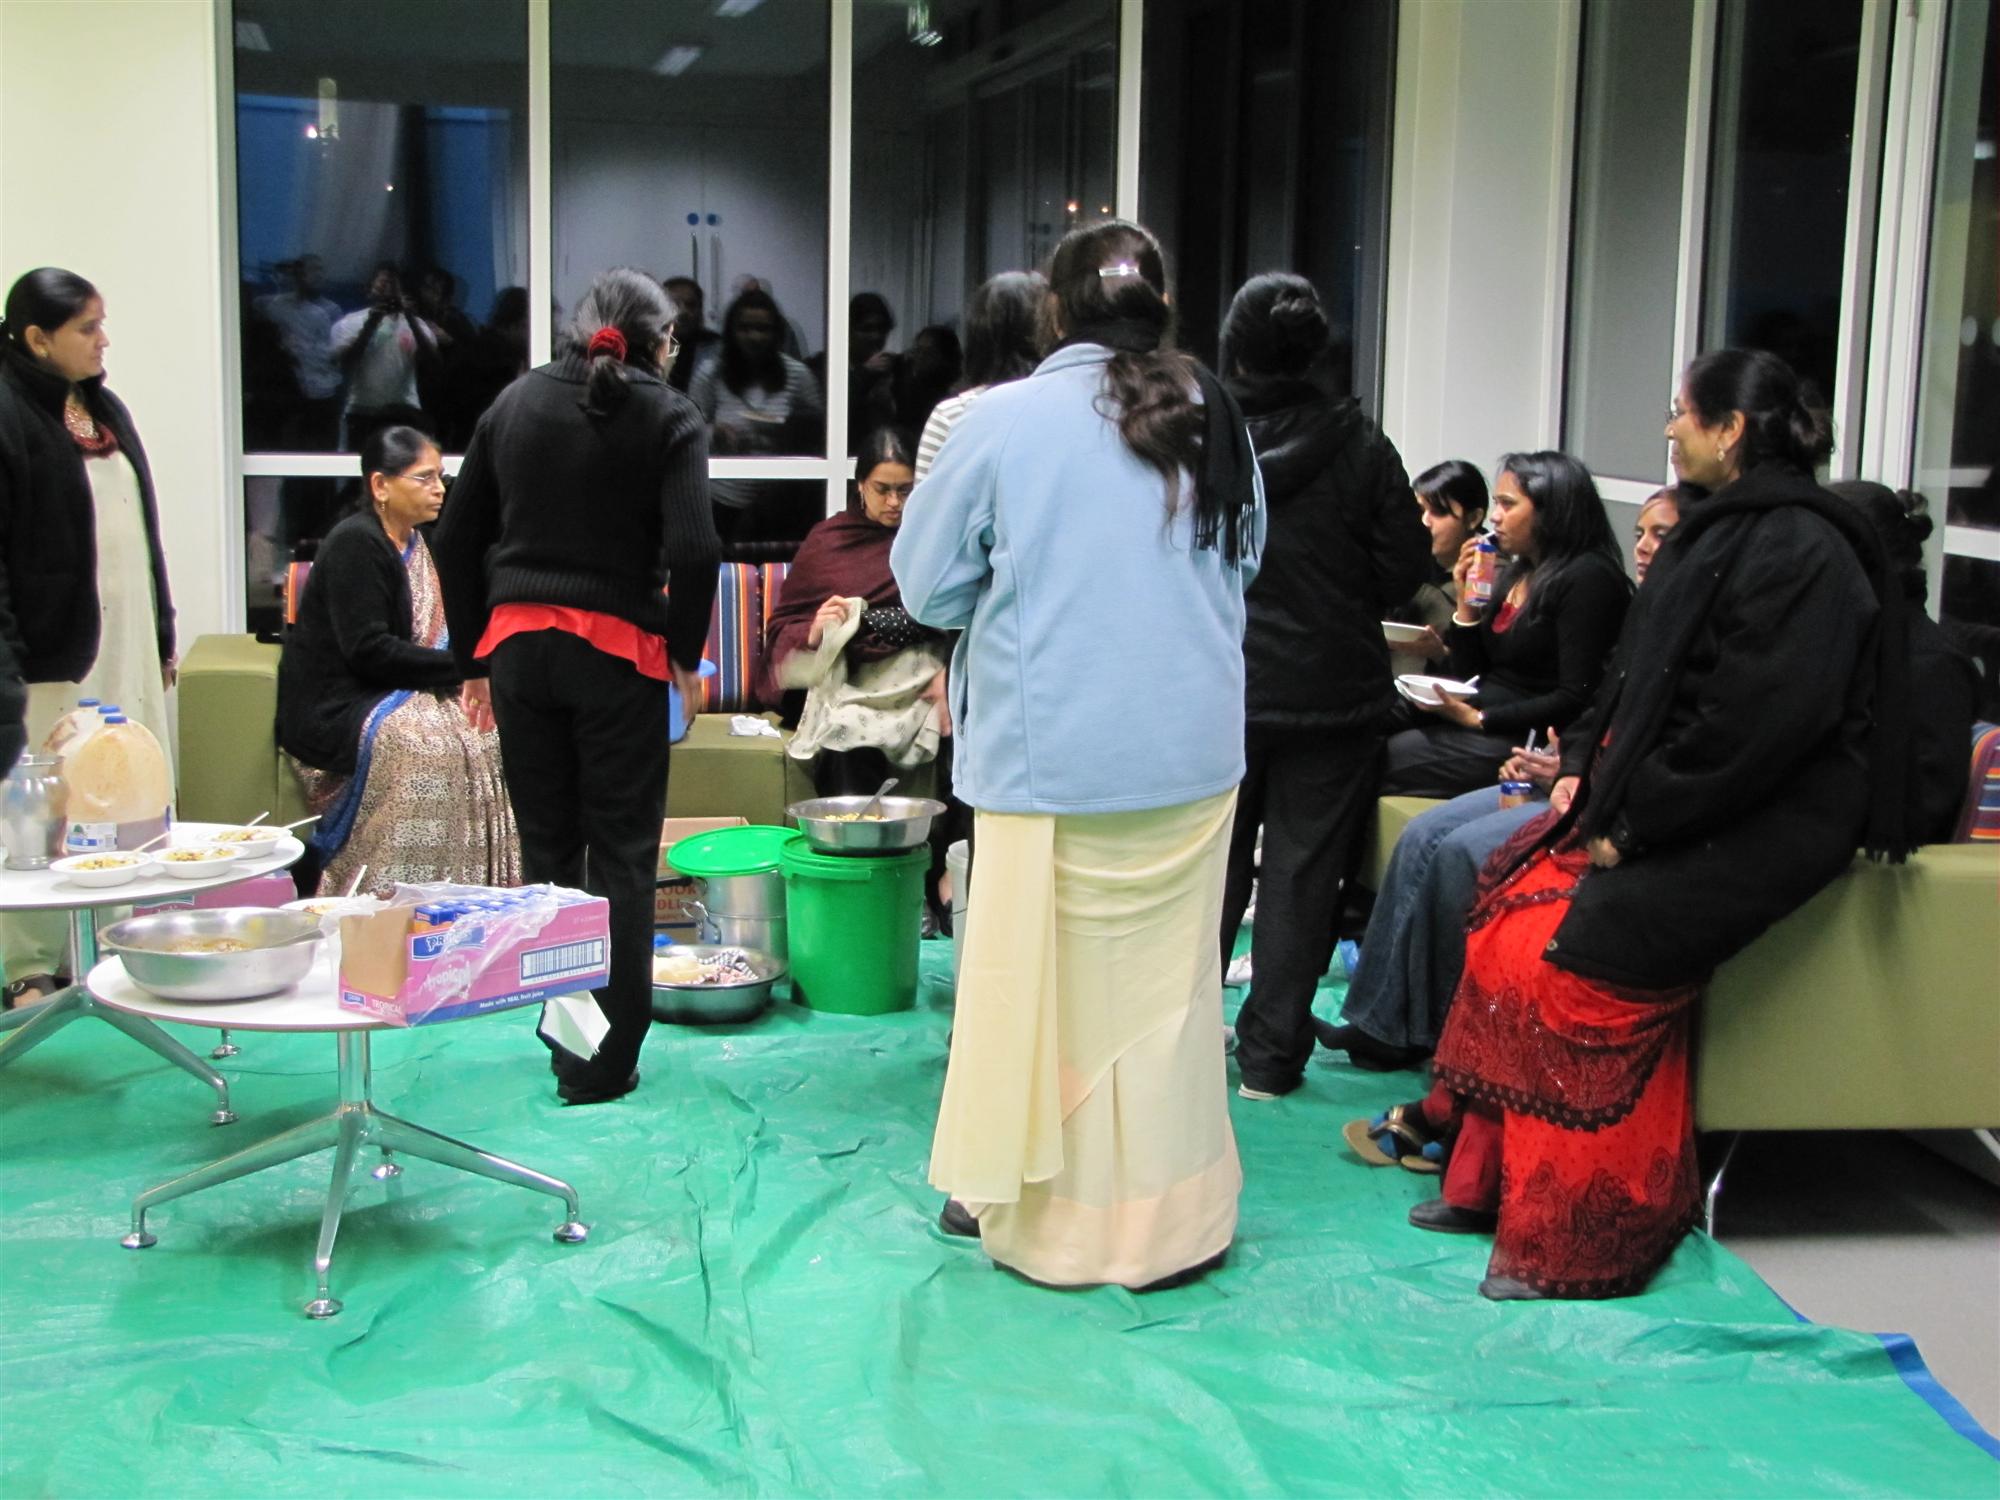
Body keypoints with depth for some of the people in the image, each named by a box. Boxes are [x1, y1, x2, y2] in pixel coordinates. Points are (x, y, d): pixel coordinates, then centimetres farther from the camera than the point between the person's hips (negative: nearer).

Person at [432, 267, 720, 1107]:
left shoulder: (516, 402, 10)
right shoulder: (667, 417, -3)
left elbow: (456, 538, 9)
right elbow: (692, 549, -15)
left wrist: (474, 659, 15)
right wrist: (686, 656, -2)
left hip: (518, 643, 4)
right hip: (618, 649, -4)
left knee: (546, 849, 13)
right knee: (620, 854, 4)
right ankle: (605, 1061, 6)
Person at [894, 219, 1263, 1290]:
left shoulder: (1005, 420, -8)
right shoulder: (1214, 420, 2)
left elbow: (927, 584, 0)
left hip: (1049, 753, -3)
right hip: (1191, 750, 3)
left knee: (1036, 976, 9)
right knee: (1166, 980, 11)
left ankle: (1023, 1198, 21)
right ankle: (1164, 1218, 20)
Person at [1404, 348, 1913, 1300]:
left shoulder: (1798, 550, -17)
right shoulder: (1721, 529, 14)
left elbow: (1755, 723, -25)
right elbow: (1642, 672, 19)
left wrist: (1633, 823, -21)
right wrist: (1586, 766, 5)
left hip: (1762, 826, -9)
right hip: (1672, 806, 9)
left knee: (1569, 949, -21)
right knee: (1510, 912, -4)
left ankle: (1579, 1238, -9)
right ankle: (1491, 1177, 3)